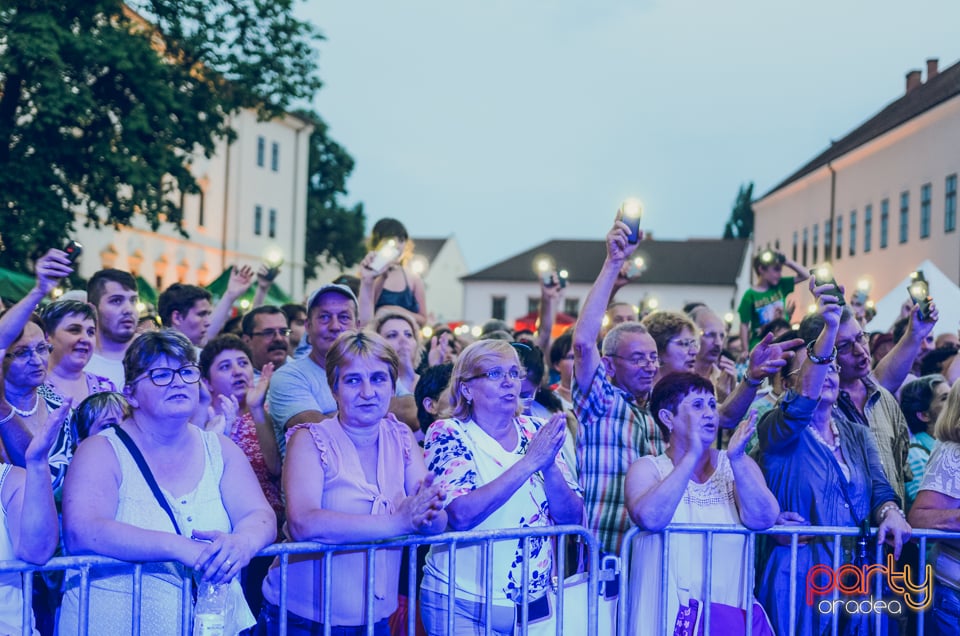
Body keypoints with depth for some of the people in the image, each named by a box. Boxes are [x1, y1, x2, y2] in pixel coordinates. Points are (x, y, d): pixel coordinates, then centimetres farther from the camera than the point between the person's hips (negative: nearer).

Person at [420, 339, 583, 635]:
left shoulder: (537, 431, 1)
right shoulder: (447, 434, -10)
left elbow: (573, 517, -2)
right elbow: (460, 514, -24)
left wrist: (549, 465, -20)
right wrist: (529, 462, -25)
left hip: (536, 600, 4)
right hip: (463, 603, -4)